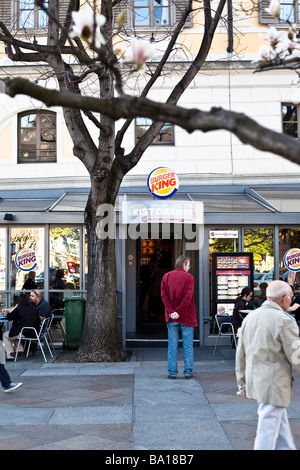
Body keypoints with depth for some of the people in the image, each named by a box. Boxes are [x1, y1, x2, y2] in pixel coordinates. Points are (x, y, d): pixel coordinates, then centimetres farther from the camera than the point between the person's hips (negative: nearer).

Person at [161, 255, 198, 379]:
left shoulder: (166, 276, 6)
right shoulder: (189, 277, -4)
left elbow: (164, 295, -2)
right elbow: (188, 297, -13)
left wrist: (171, 312, -7)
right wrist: (179, 312, -11)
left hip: (171, 318, 3)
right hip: (186, 317, -2)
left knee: (172, 346, 6)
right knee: (188, 345, 5)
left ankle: (172, 372, 7)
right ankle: (188, 372, 7)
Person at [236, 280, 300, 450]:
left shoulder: (250, 317, 7)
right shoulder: (284, 321, -16)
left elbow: (241, 355, 12)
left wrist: (242, 383, 19)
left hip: (255, 382, 8)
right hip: (274, 384, -8)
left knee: (281, 422, 23)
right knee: (268, 429, 1)